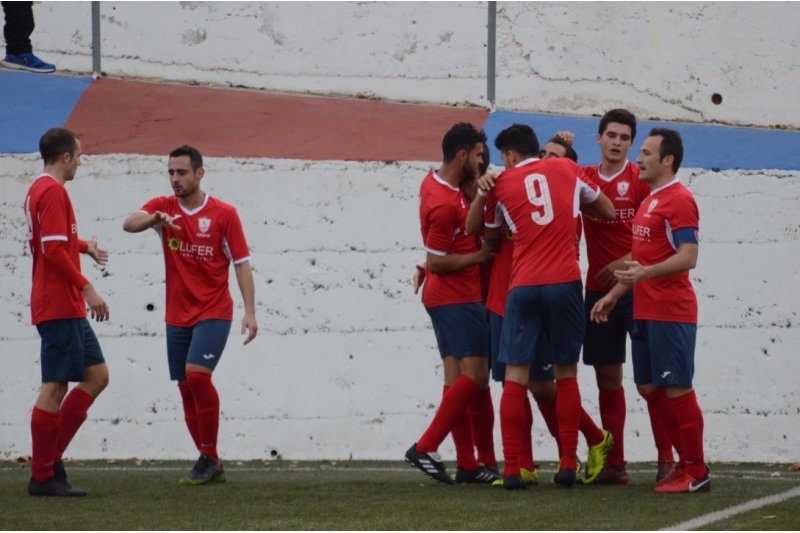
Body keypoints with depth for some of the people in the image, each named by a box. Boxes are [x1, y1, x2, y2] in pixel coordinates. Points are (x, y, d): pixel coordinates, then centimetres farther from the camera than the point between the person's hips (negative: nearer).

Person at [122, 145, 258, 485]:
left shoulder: (224, 214, -3)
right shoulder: (163, 208, 4)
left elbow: (241, 264, -3)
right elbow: (129, 224, -15)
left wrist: (250, 312, -11)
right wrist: (154, 219, -37)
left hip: (213, 313, -4)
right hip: (177, 315, 4)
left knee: (197, 374, -21)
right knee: (186, 388, 5)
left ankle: (209, 457, -11)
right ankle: (210, 466, 15)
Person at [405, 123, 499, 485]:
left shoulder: (435, 181, 8)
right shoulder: (444, 205, -21)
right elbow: (436, 262, -19)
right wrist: (480, 256, -13)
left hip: (446, 296, 10)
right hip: (457, 298, -10)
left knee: (457, 377, 7)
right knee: (475, 375, -10)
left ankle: (467, 463, 7)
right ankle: (425, 448, -11)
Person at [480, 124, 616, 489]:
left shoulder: (501, 185, 8)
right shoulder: (567, 169, 11)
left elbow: (491, 241, 22)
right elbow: (607, 211, 23)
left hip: (522, 287, -1)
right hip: (564, 282, 1)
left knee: (516, 377, 2)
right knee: (565, 374, 9)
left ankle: (512, 469, -4)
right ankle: (568, 465, 4)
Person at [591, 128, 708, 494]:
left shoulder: (678, 200, -12)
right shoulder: (650, 200, 18)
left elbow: (688, 258, -21)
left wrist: (645, 273, -34)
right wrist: (615, 294, 24)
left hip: (671, 314, -10)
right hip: (645, 311, 10)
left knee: (677, 390, -7)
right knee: (650, 387, 10)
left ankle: (696, 474, -1)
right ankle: (687, 463, 17)